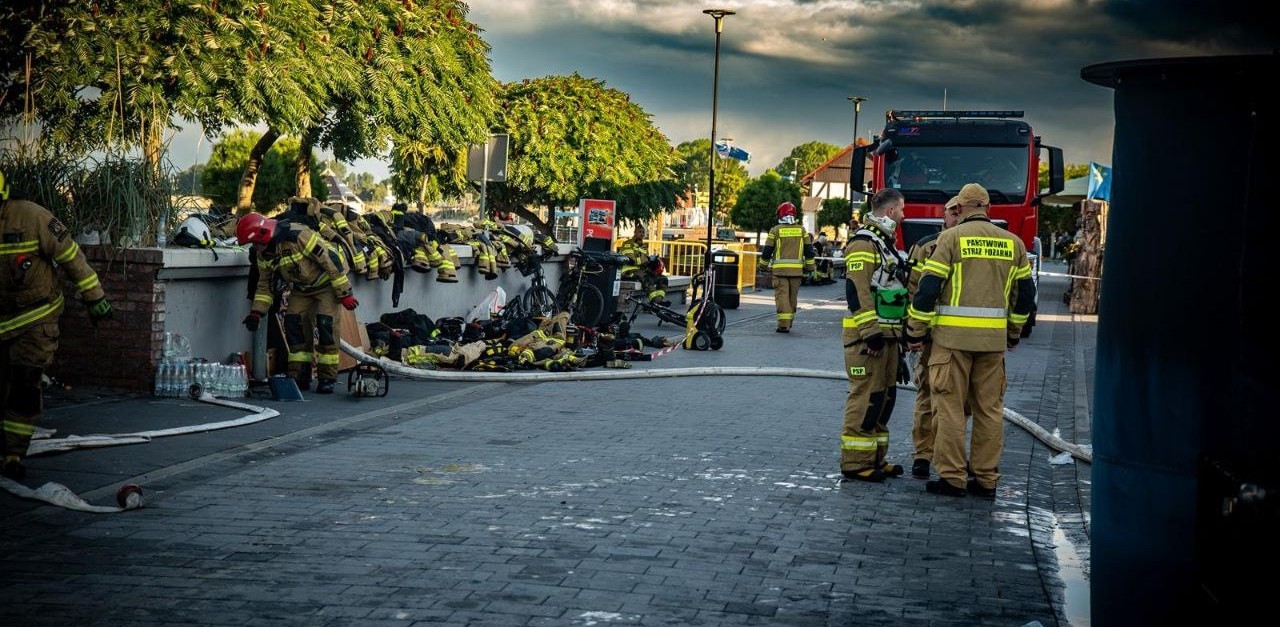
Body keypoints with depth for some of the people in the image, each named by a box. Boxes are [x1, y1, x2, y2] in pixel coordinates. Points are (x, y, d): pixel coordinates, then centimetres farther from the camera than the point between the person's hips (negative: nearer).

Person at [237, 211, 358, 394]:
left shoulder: (298, 236, -32)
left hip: (327, 283, -7)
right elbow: (265, 284, 8)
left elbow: (331, 259, -27)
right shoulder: (263, 253, -7)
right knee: (293, 323, -5)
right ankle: (299, 376, 2)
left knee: (326, 325, -16)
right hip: (301, 288, 7)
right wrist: (256, 312, -4)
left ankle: (327, 378, -8)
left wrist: (345, 293, -23)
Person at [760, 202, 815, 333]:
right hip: (797, 269, 3)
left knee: (782, 296, -4)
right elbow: (809, 250, 8)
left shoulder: (775, 230, -2)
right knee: (792, 297, 12)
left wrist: (764, 264, 13)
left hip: (779, 269, -3)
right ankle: (788, 323, 20)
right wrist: (809, 266, 15)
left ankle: (784, 325, -14)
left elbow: (767, 250, 0)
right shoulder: (801, 229, 7)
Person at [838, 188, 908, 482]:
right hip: (867, 335, -10)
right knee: (866, 397, -9)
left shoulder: (885, 243, 19)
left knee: (884, 396, 13)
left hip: (886, 334, 10)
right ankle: (855, 462, -5)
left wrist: (896, 331, 25)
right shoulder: (863, 242, -13)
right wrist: (871, 332, -24)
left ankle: (875, 457, 20)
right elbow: (857, 290, -21)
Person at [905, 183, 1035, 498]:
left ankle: (952, 478, 3)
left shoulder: (951, 237, -4)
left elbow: (928, 288, -8)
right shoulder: (1013, 242, 10)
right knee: (990, 408, 10)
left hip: (953, 336, -4)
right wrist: (1014, 333, 27)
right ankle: (986, 478, 14)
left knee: (950, 406, 2)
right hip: (994, 339, 4)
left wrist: (915, 332, -1)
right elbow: (1025, 292, 16)